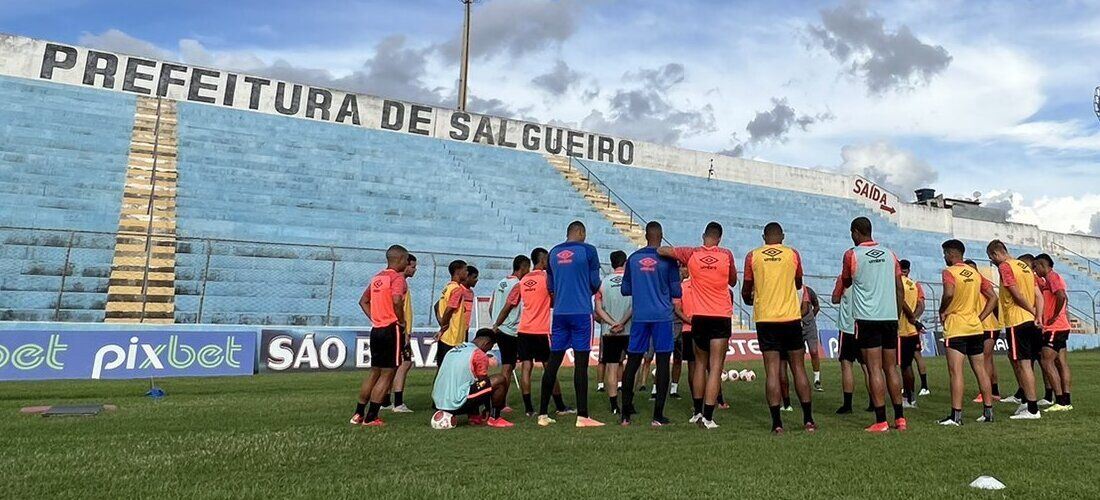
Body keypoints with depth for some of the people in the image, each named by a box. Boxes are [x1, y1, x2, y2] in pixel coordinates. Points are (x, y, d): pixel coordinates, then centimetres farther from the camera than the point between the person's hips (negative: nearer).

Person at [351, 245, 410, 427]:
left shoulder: (377, 277, 15)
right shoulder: (398, 277, -11)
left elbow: (363, 301, 20)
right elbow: (396, 301, -27)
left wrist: (374, 319, 14)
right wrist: (402, 321, -14)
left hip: (376, 329, 8)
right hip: (391, 330, -8)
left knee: (375, 372, 17)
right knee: (387, 374, 0)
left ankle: (358, 414, 21)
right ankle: (371, 417, 2)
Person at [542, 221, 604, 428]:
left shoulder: (553, 252, 11)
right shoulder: (587, 250, -2)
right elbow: (595, 283, -2)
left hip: (559, 313, 5)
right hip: (581, 312, -4)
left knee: (553, 362, 8)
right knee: (581, 362, -2)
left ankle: (542, 414, 12)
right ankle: (582, 416, 0)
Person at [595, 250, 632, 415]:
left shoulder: (603, 282, 3)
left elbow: (598, 309, -1)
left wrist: (612, 323, -5)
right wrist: (622, 323, -10)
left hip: (609, 332, 1)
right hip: (630, 330, -1)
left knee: (612, 367, 4)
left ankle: (614, 405, 4)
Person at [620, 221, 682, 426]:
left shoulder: (633, 258, 5)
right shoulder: (668, 259, -4)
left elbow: (625, 290, 9)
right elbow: (676, 292, -3)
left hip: (639, 317, 3)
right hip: (662, 317, -3)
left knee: (632, 362, 8)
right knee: (662, 362, 1)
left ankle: (626, 414, 11)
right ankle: (658, 416, 1)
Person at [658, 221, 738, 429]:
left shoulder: (691, 254, -1)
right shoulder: (727, 255, -1)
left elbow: (662, 250, 3)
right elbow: (733, 282, 13)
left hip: (699, 317, 2)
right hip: (722, 317, -2)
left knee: (700, 364, 17)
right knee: (715, 368, -2)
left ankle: (697, 412, 22)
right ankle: (708, 416, -7)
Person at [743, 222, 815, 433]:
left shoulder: (752, 256, 1)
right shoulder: (793, 254, 2)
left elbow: (746, 291, 8)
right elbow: (798, 284, 17)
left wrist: (750, 300, 29)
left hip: (765, 319, 0)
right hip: (791, 317, 1)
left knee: (772, 370, 0)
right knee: (798, 368, 9)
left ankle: (777, 423, -1)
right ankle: (808, 420, 13)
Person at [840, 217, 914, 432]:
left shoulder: (852, 254, -3)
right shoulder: (889, 254, 9)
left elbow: (846, 283, 11)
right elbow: (899, 288, 9)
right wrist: (898, 313, 17)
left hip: (867, 318, -5)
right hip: (890, 317, 5)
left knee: (875, 369, -4)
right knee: (891, 368, 11)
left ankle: (881, 421, -4)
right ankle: (900, 418, 15)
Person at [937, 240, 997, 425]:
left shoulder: (949, 272, -10)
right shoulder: (975, 273, 13)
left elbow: (949, 293, -28)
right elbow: (993, 298, 14)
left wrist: (942, 311, -13)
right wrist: (979, 318, 12)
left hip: (956, 328, -7)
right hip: (975, 328, 7)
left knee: (955, 371, -8)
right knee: (980, 370, 14)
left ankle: (956, 415, -9)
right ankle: (988, 411, 20)